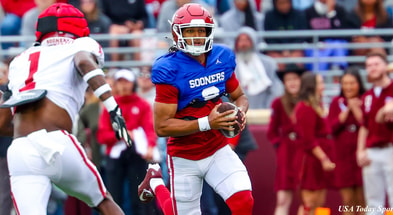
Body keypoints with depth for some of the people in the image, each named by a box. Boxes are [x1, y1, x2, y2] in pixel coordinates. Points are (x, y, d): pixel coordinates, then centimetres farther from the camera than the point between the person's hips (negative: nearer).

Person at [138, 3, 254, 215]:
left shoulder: (221, 58, -3)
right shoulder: (170, 70, -19)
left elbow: (239, 97, 14)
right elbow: (161, 126, -21)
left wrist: (240, 112, -11)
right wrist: (206, 123, -30)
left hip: (218, 150, 4)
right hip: (185, 158, -4)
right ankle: (155, 183, 38)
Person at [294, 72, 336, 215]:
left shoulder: (316, 106, 16)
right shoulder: (305, 109, -14)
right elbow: (309, 140, -18)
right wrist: (324, 159, -20)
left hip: (321, 159, 10)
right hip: (312, 160, -10)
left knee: (319, 203, 8)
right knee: (309, 203, -9)